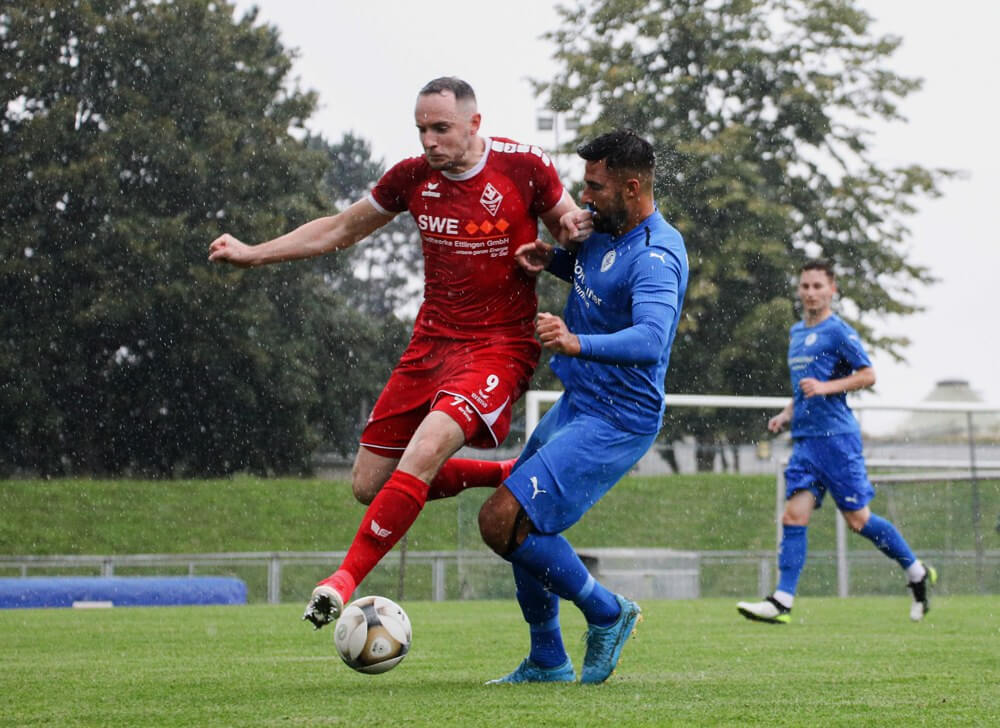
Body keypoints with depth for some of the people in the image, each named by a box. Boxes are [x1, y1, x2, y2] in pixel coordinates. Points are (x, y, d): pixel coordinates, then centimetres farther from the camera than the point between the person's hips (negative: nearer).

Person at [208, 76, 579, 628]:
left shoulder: (526, 168, -10)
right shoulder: (413, 177, 1)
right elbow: (339, 231, 15)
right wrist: (253, 254, 11)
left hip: (499, 346, -6)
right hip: (432, 340, 6)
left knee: (423, 452, -29)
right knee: (369, 484, 4)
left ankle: (346, 576, -20)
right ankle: (507, 476, 21)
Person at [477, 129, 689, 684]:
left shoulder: (655, 256, -24)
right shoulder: (603, 227, 4)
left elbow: (650, 340, -40)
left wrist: (577, 343, -56)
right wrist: (550, 258, 4)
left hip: (615, 422, -10)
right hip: (577, 405, 10)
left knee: (502, 521, -18)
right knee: (522, 523, 17)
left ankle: (607, 614, 0)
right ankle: (547, 663, 31)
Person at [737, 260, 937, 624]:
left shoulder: (838, 331, -6)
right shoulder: (796, 333, 18)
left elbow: (867, 375, -10)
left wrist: (826, 387, -20)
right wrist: (788, 412, 16)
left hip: (837, 435, -7)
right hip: (804, 439, 7)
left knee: (858, 519, -3)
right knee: (794, 515, -6)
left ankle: (918, 573, 16)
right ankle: (781, 602, -11)